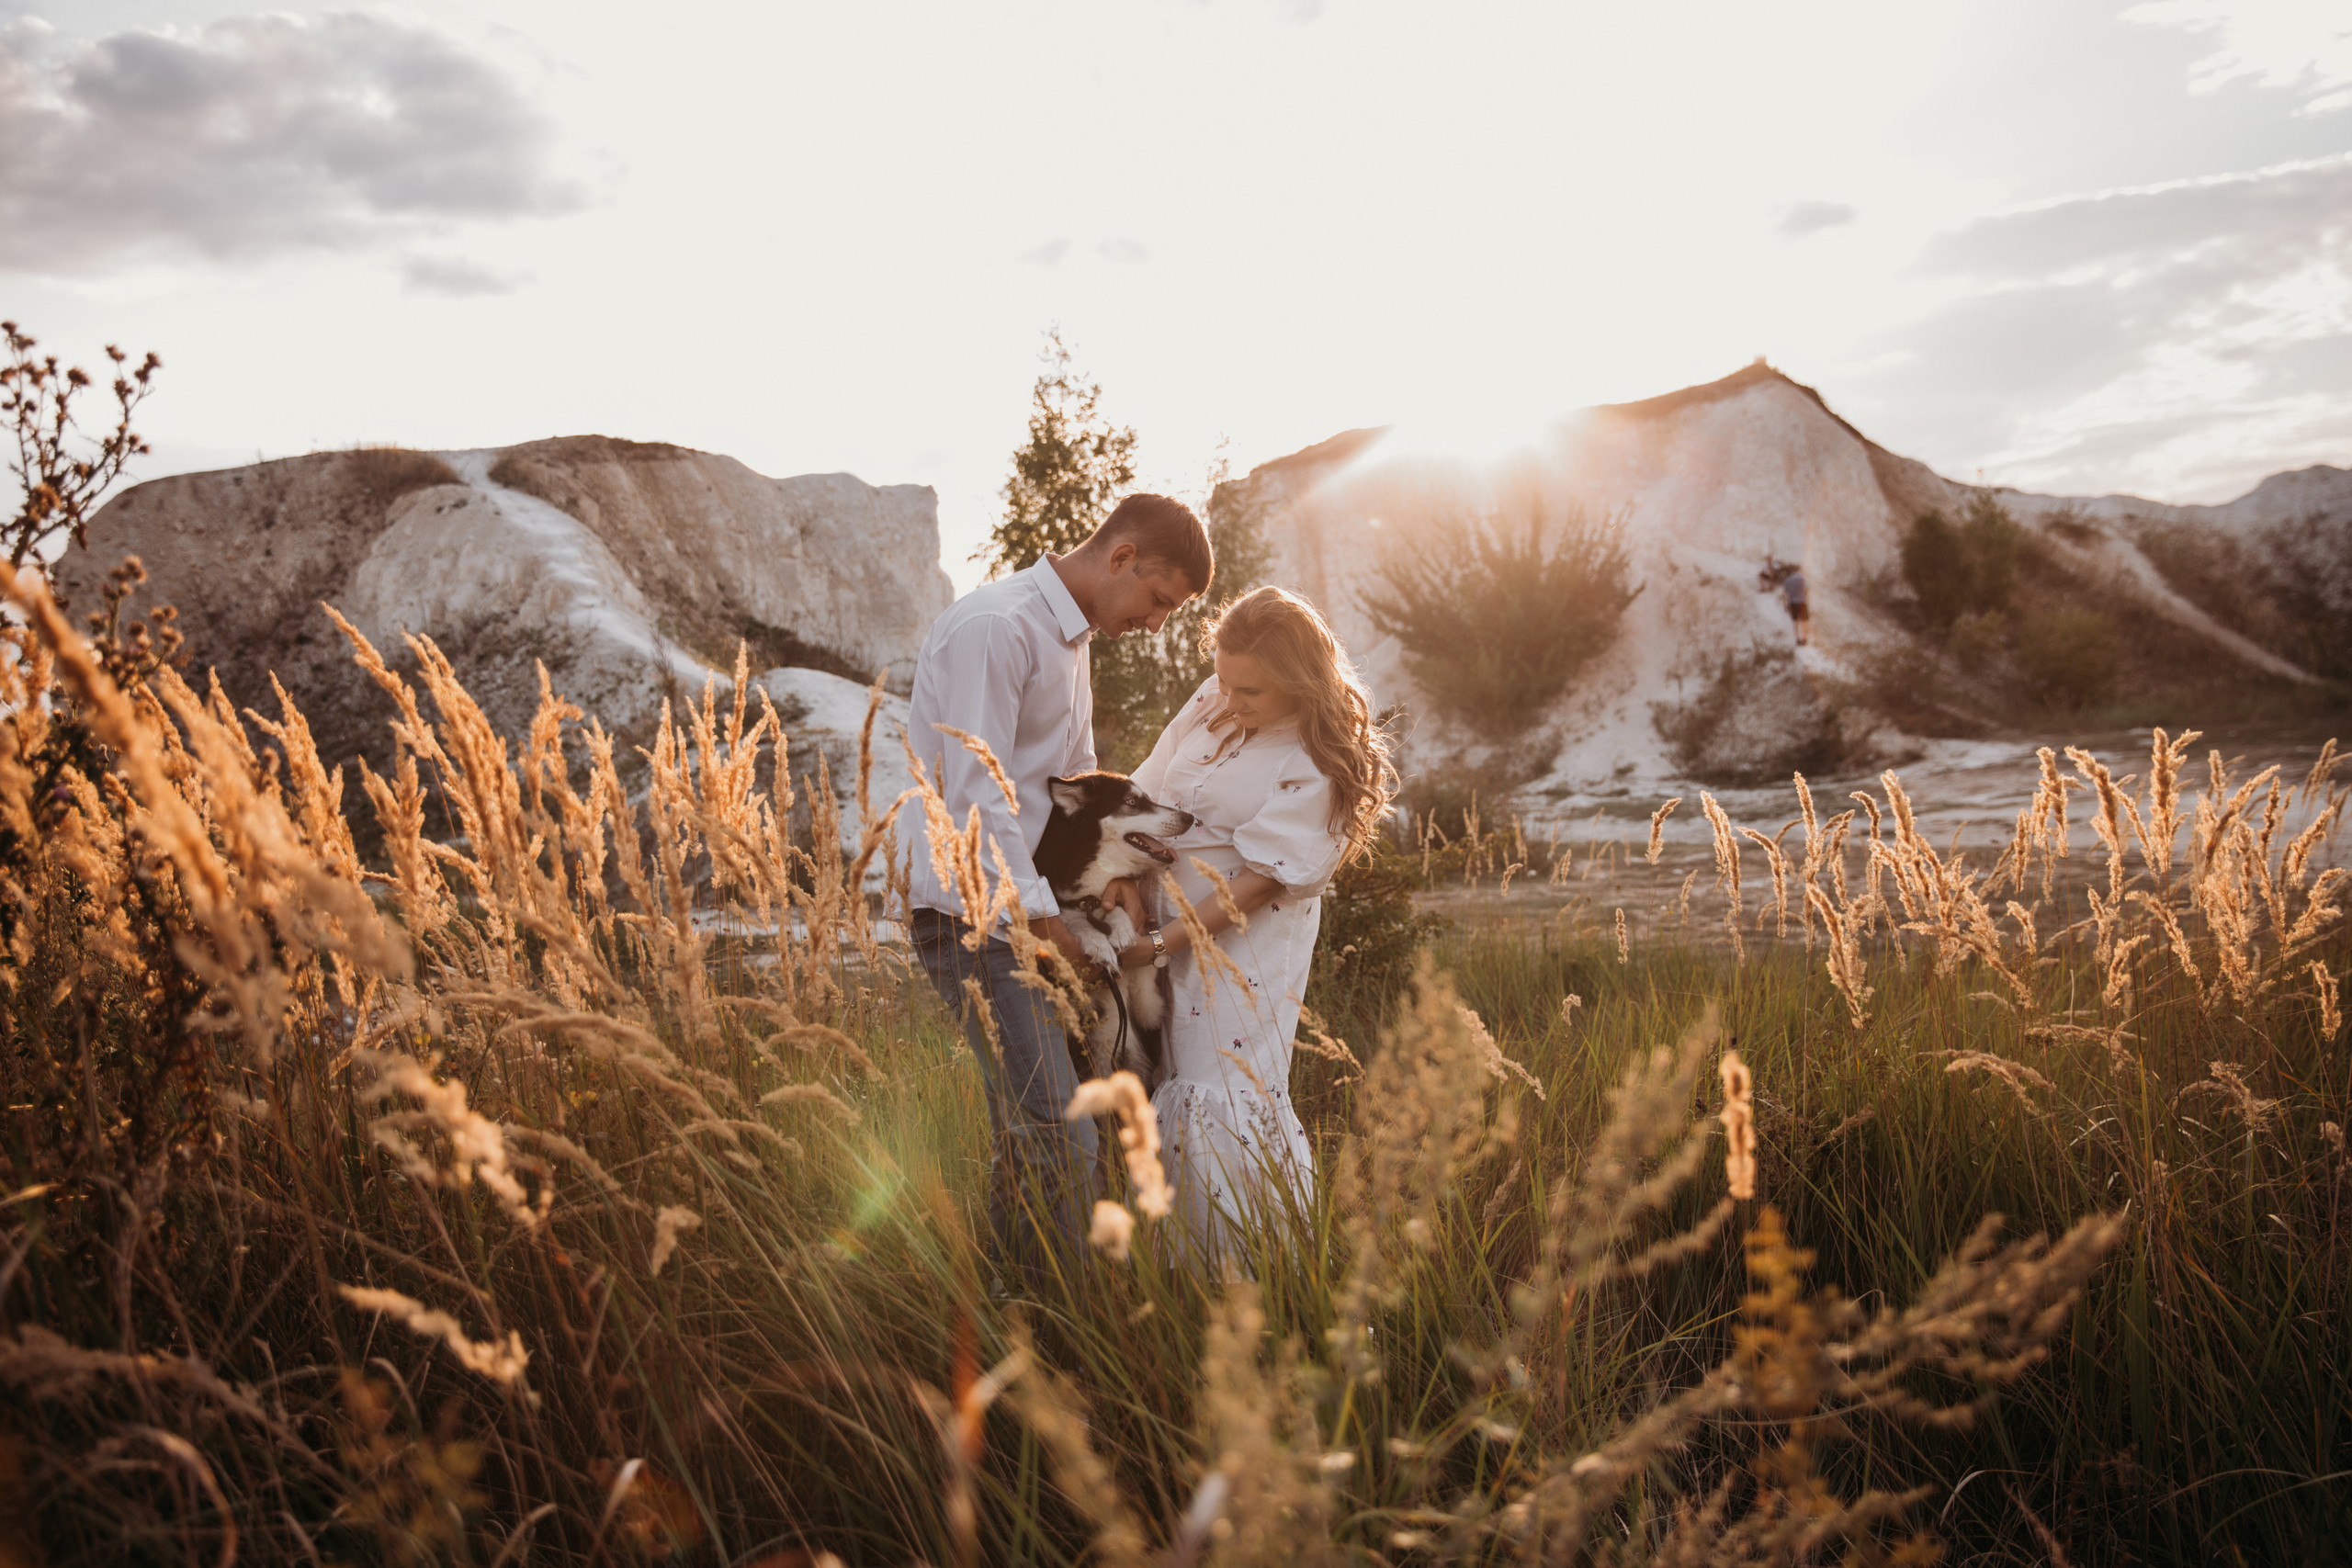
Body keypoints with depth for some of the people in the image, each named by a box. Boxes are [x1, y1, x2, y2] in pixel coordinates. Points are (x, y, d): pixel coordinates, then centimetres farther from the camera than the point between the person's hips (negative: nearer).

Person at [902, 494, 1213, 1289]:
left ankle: (1011, 1299, 25)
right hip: (969, 907, -10)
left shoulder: (1071, 640, 17)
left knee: (1025, 1126, 14)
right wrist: (1043, 918, -17)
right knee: (1056, 1131, -14)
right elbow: (974, 794, -20)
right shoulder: (996, 625, -15)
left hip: (1017, 904, 10)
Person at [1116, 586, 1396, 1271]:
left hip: (1246, 944, -6)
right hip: (1167, 918, 6)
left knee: (1232, 1100, -9)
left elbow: (1259, 880, -17)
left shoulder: (1319, 767, -17)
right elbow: (1151, 791, 8)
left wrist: (1161, 943, -19)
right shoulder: (1213, 703, 2)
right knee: (1174, 1105, 7)